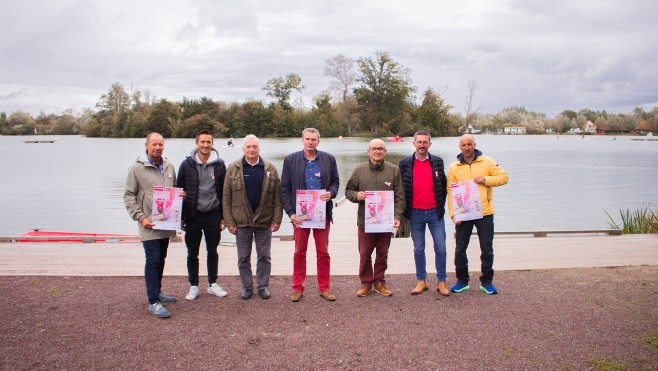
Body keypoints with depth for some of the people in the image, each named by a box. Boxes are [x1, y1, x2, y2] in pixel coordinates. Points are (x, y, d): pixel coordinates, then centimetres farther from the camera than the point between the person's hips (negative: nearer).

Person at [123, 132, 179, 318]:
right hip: (149, 224, -6)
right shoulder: (137, 168, -7)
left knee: (161, 259, 16)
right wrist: (140, 217, -15)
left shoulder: (169, 166, 9)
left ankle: (157, 291, 30)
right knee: (153, 260, -8)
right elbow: (129, 196, -6)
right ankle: (153, 302, -3)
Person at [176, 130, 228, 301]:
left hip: (213, 215, 1)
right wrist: (180, 216, -1)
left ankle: (213, 284, 25)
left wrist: (223, 216, 2)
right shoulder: (187, 165, -4)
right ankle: (194, 286, 22)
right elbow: (179, 190, 1)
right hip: (192, 216, -1)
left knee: (212, 251, 12)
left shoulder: (219, 165, -1)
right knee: (192, 253, 9)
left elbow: (224, 192, 3)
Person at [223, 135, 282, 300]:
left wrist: (276, 220, -6)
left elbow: (277, 198, 1)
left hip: (264, 221, 0)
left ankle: (263, 285, 23)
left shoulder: (270, 169, 1)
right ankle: (246, 286, 24)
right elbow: (226, 198, -1)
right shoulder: (233, 169, 0)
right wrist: (229, 222, -7)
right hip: (241, 222, 0)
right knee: (243, 257, 10)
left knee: (264, 256, 9)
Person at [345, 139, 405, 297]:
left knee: (383, 253, 11)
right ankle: (366, 282, 20)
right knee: (364, 254, 6)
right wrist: (356, 195, -13)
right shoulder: (359, 170, 2)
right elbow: (348, 191, 9)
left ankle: (379, 282, 26)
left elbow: (399, 197, 1)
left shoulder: (394, 170, 1)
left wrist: (397, 216, -8)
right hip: (365, 220, 0)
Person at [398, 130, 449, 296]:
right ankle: (421, 281, 20)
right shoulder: (405, 163, 2)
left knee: (440, 248, 1)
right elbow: (400, 188, 6)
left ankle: (441, 282, 13)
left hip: (435, 212, 0)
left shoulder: (437, 162, 5)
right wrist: (405, 211, 2)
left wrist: (441, 206, 6)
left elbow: (443, 185, 11)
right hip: (415, 214, 0)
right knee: (418, 249, 9)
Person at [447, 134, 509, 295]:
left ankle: (486, 282, 20)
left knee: (487, 249, 6)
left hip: (484, 213, -1)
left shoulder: (487, 162, 1)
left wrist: (486, 180, -16)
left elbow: (503, 177, 0)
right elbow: (451, 192, -1)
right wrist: (453, 214, -11)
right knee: (460, 249, 6)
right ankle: (462, 281, 20)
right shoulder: (454, 167, 2)